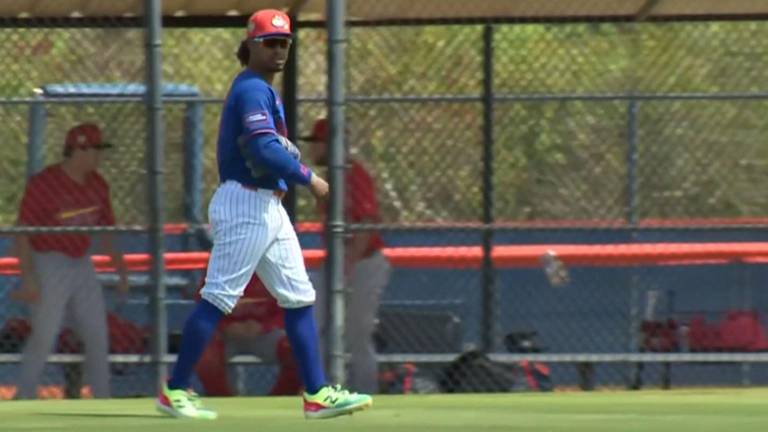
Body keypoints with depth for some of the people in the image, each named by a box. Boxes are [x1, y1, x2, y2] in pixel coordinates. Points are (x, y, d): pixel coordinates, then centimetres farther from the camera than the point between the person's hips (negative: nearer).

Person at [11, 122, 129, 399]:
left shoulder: (97, 185, 4)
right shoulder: (43, 183, -17)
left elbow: (106, 230, 15)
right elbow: (22, 232, -16)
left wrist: (121, 271, 12)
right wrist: (28, 278, -22)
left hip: (82, 266, 7)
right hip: (50, 266, -7)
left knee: (97, 336, 8)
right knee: (43, 338, -5)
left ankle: (102, 400, 16)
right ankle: (24, 400, 7)